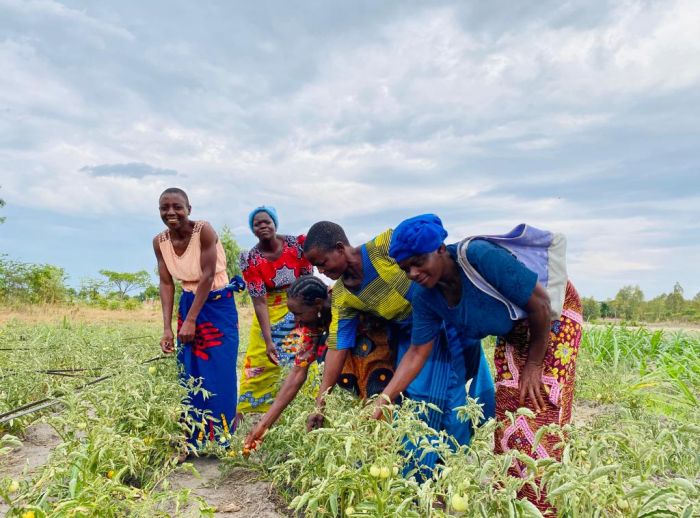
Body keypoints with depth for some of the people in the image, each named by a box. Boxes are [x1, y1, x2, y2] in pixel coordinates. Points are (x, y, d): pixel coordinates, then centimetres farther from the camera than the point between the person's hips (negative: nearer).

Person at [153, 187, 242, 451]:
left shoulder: (203, 230, -20)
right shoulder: (160, 241, -3)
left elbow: (208, 275, -21)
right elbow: (166, 284, -2)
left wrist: (191, 320, -21)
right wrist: (167, 328, -10)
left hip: (217, 305, -5)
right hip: (189, 303, 5)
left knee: (219, 373, -2)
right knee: (189, 373, 7)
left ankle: (221, 441, 13)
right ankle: (193, 442, 20)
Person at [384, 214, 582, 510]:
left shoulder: (480, 256, -35)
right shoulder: (426, 297, -14)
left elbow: (540, 304, -27)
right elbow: (417, 354, -10)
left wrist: (533, 365, -17)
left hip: (554, 312, -6)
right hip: (513, 332, 6)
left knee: (541, 413, -10)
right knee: (509, 417, 4)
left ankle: (544, 505, 5)